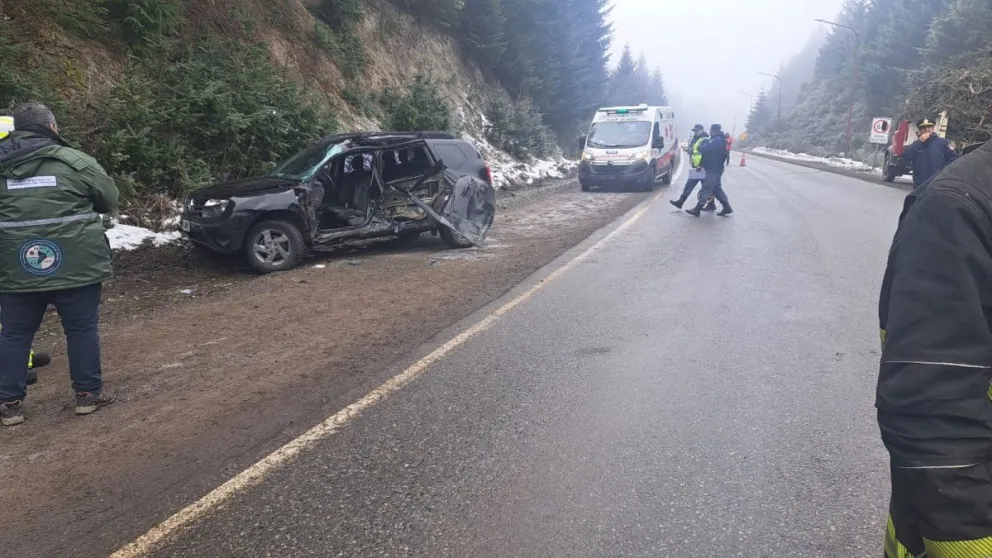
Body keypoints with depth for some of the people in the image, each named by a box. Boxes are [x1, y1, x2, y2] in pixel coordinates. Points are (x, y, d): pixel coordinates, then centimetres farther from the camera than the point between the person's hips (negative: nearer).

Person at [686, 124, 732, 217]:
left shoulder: (717, 140, -19)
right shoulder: (720, 140, 16)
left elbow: (705, 149, -23)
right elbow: (709, 150, 17)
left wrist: (699, 147, -5)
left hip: (713, 169, -11)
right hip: (715, 169, 11)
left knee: (706, 188, -8)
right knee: (717, 188, 15)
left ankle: (697, 209, -7)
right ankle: (727, 207, 16)